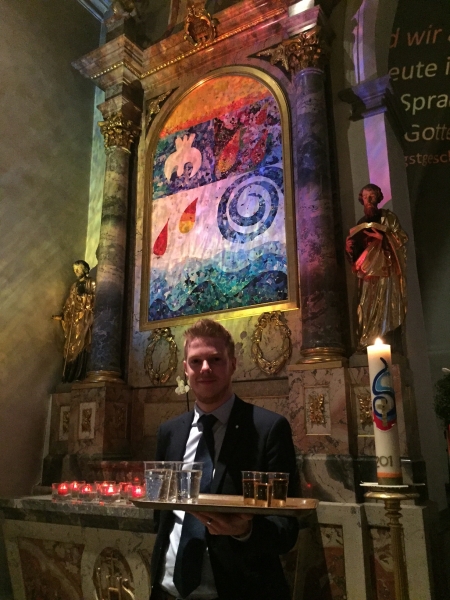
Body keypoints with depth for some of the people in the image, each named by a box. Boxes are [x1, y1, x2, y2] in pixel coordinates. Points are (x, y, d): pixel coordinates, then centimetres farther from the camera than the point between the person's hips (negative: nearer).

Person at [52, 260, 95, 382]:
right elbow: (69, 304, 14)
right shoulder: (74, 285, 17)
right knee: (71, 346, 3)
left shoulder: (91, 283, 1)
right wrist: (62, 316, 6)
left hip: (84, 318, -6)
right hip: (73, 319, 6)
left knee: (80, 346, -7)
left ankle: (78, 375, -4)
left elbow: (94, 301, -7)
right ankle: (70, 375, 7)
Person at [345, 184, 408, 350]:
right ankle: (368, 344, -1)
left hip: (385, 268, -4)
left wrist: (383, 237, -18)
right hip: (368, 270, 4)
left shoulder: (388, 217, 5)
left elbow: (402, 239, -3)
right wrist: (350, 246, -4)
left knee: (385, 304, -12)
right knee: (368, 307, -2)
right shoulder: (361, 223, 18)